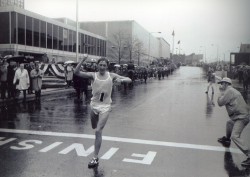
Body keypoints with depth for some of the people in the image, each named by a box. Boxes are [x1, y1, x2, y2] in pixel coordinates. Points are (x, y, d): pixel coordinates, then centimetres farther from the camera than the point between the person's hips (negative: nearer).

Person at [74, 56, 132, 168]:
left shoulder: (112, 76, -3)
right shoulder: (93, 75, -4)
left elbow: (129, 80, -3)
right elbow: (76, 72, -14)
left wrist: (120, 80, -24)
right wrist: (83, 60, -25)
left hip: (105, 106, -2)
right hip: (94, 105, 2)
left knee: (98, 131, -11)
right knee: (94, 127, 21)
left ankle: (95, 158, -6)